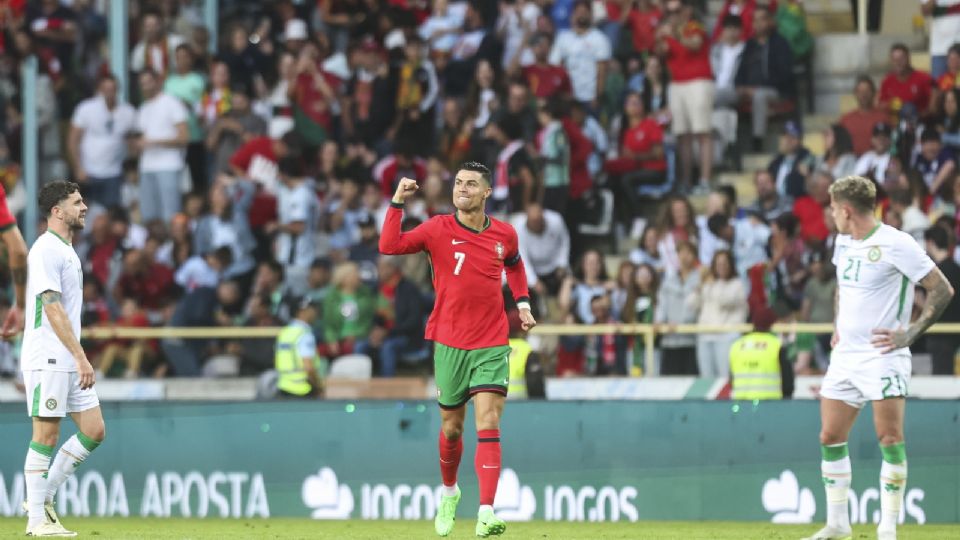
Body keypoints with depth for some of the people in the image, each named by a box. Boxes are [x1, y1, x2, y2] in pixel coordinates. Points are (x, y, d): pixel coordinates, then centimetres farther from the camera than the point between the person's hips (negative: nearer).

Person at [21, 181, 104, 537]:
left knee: (93, 431, 5)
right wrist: (81, 358, -23)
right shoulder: (46, 250, -12)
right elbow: (52, 309, -19)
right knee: (46, 436, -5)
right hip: (47, 358, -9)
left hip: (70, 359, 9)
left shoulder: (67, 251, 18)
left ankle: (43, 498, 14)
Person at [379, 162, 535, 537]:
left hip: (492, 345, 0)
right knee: (451, 428, 11)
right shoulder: (438, 230, -5)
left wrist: (522, 303, 15)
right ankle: (449, 492, 40)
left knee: (488, 423, -14)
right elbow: (389, 246, -18)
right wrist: (398, 203, -24)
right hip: (449, 344, 0)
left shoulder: (505, 234, 2)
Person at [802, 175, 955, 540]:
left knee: (890, 438, -11)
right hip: (845, 355, 8)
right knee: (830, 437, 5)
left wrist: (910, 333, -16)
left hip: (883, 355, -8)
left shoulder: (895, 244, -13)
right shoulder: (843, 242, 12)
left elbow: (942, 290, -12)